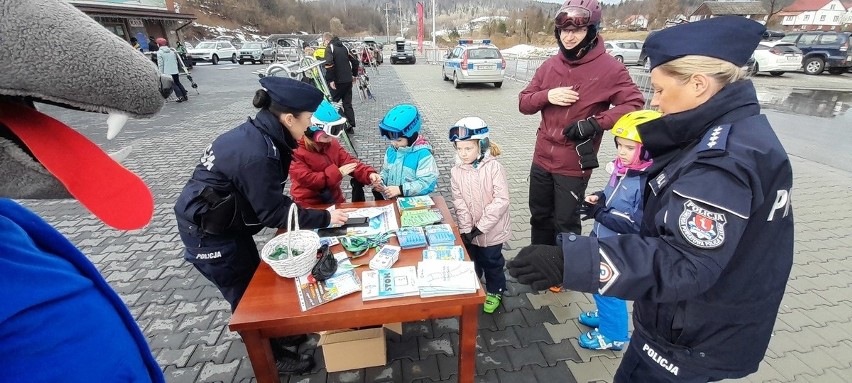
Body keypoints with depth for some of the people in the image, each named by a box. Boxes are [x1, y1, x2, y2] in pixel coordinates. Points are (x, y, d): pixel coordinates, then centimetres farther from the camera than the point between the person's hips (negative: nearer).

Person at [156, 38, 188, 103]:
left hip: (168, 72, -5)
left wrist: (161, 73, -4)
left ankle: (180, 96, -9)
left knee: (174, 84, 1)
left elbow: (160, 64, -8)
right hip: (175, 71, 5)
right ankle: (185, 95, 9)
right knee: (178, 83, 15)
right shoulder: (172, 51, 11)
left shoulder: (159, 52, -4)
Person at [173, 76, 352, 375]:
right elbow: (273, 212, -27)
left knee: (255, 281, 21)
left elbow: (272, 198, 1)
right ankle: (271, 356, 30)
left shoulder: (258, 135, -5)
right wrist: (324, 218, -21)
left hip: (223, 222, 9)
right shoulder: (256, 154, -33)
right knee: (247, 294, 8)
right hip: (206, 232, -8)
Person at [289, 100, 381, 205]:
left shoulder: (332, 143, 3)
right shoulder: (296, 151, -16)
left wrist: (369, 174, -20)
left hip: (335, 200, 6)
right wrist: (337, 173, -24)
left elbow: (349, 161, -1)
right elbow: (306, 180, -23)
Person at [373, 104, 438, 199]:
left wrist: (401, 189, -21)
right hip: (391, 200, 6)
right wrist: (380, 181, 0)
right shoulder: (391, 150, 8)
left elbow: (427, 183, -17)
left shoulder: (423, 153, -13)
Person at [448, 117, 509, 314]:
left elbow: (501, 200, -21)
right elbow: (459, 204, -7)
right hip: (469, 231, 4)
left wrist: (480, 227, -22)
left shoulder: (494, 167, -18)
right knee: (470, 262, 21)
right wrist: (467, 229, -14)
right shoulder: (456, 171, -7)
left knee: (491, 262, 15)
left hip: (491, 231, -3)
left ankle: (495, 291, 40)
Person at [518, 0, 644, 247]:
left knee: (565, 224, 6)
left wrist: (595, 123, -25)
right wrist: (547, 96, -14)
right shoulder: (550, 65, 5)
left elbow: (634, 105, -13)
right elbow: (524, 103, 5)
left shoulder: (609, 69, -9)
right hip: (542, 158, 5)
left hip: (574, 165, -5)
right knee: (539, 216, 18)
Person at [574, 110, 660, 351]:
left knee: (608, 289, 8)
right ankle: (605, 315, 50)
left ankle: (613, 334, 31)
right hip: (602, 240, 9)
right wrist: (599, 198, -5)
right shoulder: (622, 169, -1)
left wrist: (600, 213, -29)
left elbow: (636, 224, -29)